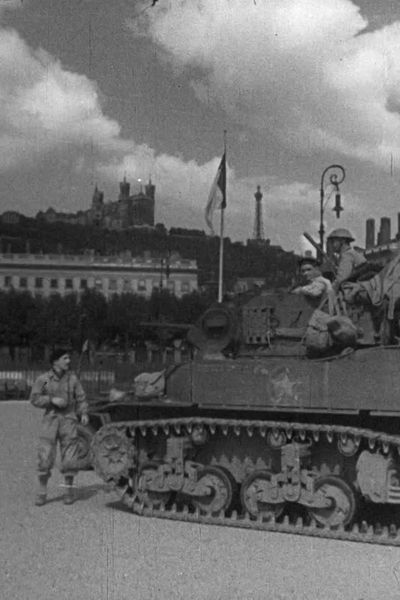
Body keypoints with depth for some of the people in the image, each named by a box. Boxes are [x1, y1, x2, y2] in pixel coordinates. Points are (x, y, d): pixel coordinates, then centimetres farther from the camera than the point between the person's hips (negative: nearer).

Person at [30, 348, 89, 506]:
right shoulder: (43, 379, 0)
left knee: (69, 457, 1)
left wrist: (84, 414, -9)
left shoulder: (72, 378, 5)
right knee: (45, 457, -4)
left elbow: (81, 398, 7)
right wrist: (52, 400, -15)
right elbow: (34, 399, -1)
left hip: (69, 420, 1)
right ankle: (42, 492, 10)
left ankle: (69, 490, 16)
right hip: (50, 420, -1)